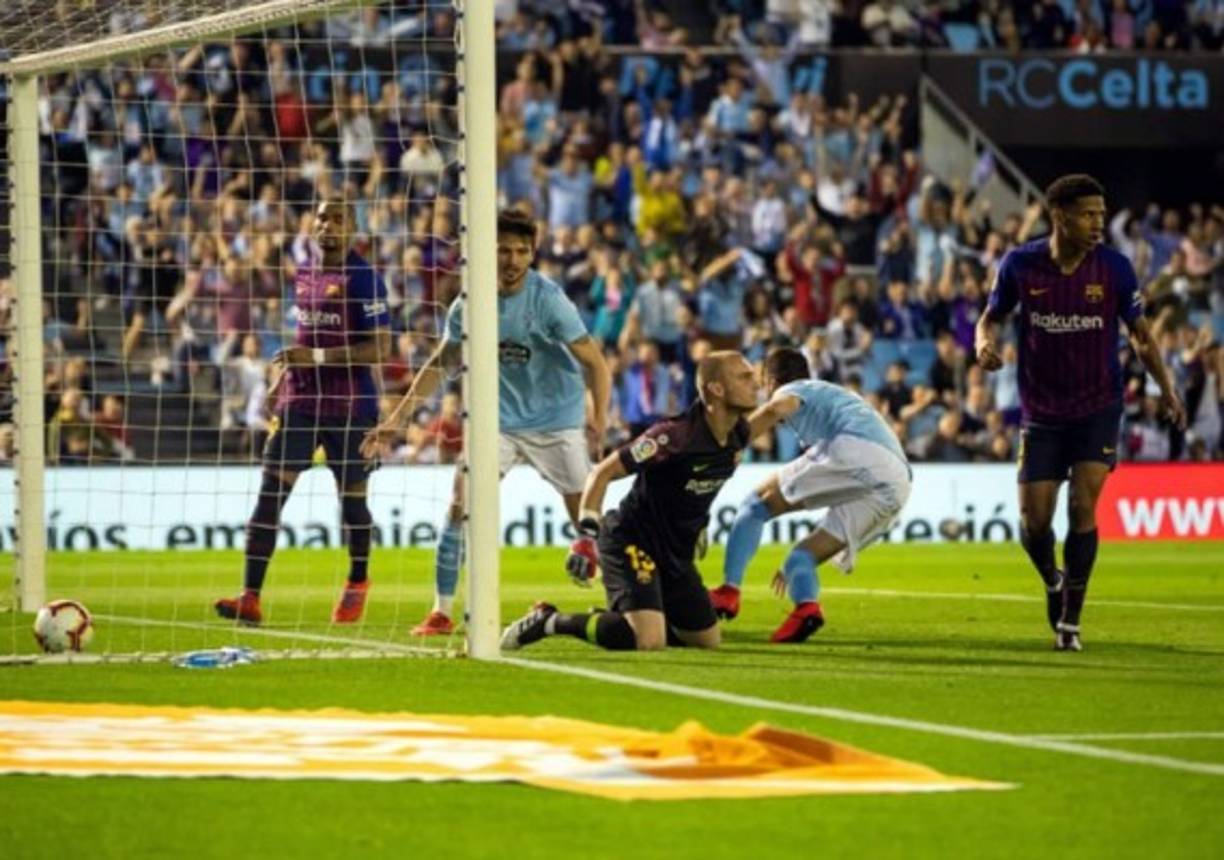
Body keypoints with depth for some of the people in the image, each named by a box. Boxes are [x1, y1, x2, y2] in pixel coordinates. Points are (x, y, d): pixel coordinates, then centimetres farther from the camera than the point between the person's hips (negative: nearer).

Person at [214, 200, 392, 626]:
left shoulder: (363, 279, -9)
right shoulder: (302, 275, 12)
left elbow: (379, 349, -15)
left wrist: (317, 357, -21)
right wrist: (282, 376, 13)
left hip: (349, 408, -5)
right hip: (298, 402, 5)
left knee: (351, 497, 8)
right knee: (270, 492, -7)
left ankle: (357, 583, 34)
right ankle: (250, 598, -10)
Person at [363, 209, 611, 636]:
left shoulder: (548, 299, -16)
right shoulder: (470, 303, -5)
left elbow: (594, 363, -17)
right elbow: (441, 363, 9)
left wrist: (599, 418, -32)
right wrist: (398, 417, 6)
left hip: (557, 422, -3)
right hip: (498, 420, 3)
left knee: (589, 524, -4)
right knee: (460, 505, -10)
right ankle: (442, 612, -3)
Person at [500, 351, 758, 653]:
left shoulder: (739, 436, -2)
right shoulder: (675, 435, -25)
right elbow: (604, 472, -19)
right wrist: (588, 532, -26)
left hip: (676, 550, 9)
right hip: (633, 543, -9)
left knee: (708, 640, 15)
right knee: (649, 642, -25)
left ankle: (610, 619, 27)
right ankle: (550, 621, -8)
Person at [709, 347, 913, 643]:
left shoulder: (793, 391, 21)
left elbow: (776, 409, -8)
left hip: (853, 452, -7)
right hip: (896, 487, 7)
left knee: (757, 504, 9)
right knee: (802, 556, 14)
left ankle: (729, 590, -7)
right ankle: (806, 605, -18)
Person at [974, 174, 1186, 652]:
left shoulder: (1114, 268, -9)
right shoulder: (1020, 265, -9)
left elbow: (1140, 332, 3)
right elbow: (992, 316, 7)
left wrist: (1166, 388, -8)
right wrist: (985, 343, -16)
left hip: (1098, 409, -1)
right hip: (1041, 412, 1)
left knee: (1082, 506, -14)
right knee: (1034, 523, -1)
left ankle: (1070, 621, -2)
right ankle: (1053, 583, 33)